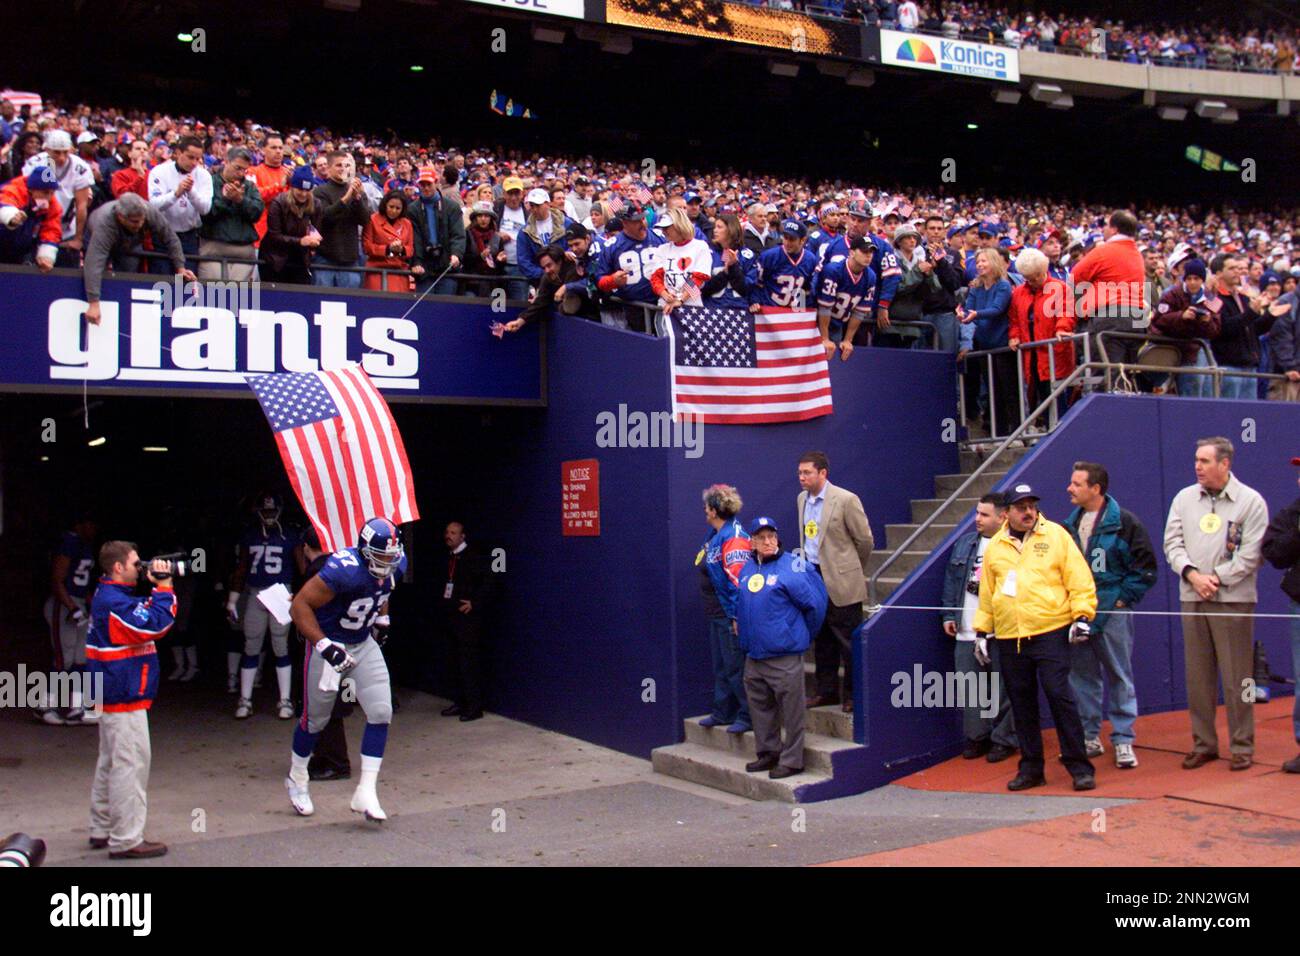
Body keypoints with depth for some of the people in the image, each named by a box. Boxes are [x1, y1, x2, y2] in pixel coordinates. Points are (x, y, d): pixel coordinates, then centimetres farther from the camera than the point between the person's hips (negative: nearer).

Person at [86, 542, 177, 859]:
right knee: (130, 765, -7)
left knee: (110, 763, 19)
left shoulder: (107, 597, 13)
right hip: (125, 700, -11)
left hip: (112, 698, 11)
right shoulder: (116, 603, -21)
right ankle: (126, 841, -3)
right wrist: (163, 587, -18)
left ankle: (102, 830, 30)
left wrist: (159, 587, 4)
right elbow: (156, 624, -28)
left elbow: (147, 616, 18)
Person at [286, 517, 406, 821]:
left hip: (364, 644, 6)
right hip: (329, 644, -6)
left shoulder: (395, 564, -10)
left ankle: (365, 792, 1)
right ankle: (297, 779, 36)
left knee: (381, 713, -7)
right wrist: (325, 646, -33)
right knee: (315, 719, 10)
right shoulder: (345, 570, -33)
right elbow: (300, 605, -29)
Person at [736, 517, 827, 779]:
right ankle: (768, 752, 29)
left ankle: (791, 759, 9)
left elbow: (814, 604, -8)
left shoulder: (791, 568, -11)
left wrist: (804, 634, 3)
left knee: (790, 709, 0)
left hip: (784, 656, -7)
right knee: (759, 706, 16)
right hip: (753, 656, 7)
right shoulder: (747, 569, 9)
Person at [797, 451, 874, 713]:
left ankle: (853, 695, 9)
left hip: (840, 582, -6)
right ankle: (826, 690, 23)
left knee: (848, 641, 0)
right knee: (822, 640, 13)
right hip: (813, 578, 7)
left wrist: (850, 569, 7)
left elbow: (865, 540, -5)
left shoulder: (846, 500, -13)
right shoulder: (802, 499, 8)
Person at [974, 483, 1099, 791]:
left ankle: (1079, 767, 3)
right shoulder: (994, 547, 13)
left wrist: (1082, 615, -10)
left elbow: (1079, 579, -1)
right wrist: (981, 630, 16)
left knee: (1059, 696, -7)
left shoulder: (1056, 535, 3)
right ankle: (1031, 768, 19)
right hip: (1009, 638, 4)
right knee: (1021, 703, 9)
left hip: (1050, 632, -4)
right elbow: (986, 592, 18)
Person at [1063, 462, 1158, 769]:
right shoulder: (1070, 524, 9)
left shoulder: (1123, 522, -8)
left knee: (1119, 676, 3)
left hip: (1112, 613, -5)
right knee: (1081, 677, 10)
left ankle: (1123, 740, 10)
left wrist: (1124, 598, -9)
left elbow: (1145, 567, -7)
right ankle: (1089, 737, 20)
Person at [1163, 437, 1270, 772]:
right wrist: (1192, 574, -8)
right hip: (1192, 599, 4)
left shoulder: (1250, 501, -2)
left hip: (1233, 599, -4)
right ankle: (1203, 743, 17)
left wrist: (1216, 578, -12)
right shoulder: (1184, 498, 10)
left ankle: (1242, 746, 9)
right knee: (1197, 676, 8)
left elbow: (1251, 554, -7)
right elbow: (1172, 543, 7)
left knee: (1237, 677, -1)